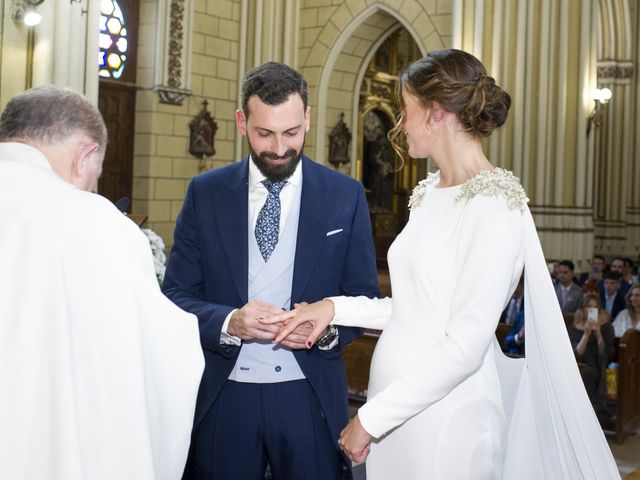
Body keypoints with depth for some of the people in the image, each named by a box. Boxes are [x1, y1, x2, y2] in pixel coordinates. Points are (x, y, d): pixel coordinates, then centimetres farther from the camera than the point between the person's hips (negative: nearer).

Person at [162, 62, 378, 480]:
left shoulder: (346, 195, 0)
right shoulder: (205, 194, 1)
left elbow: (364, 297, 3)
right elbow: (177, 295, -1)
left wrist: (328, 328, -18)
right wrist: (229, 323, -20)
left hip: (310, 397, 0)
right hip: (222, 397, 1)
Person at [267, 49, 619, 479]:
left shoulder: (493, 204, -17)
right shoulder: (429, 194, 9)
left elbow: (465, 346, -20)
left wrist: (372, 417, -16)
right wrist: (336, 308, 3)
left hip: (443, 421, -7)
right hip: (396, 409, 7)